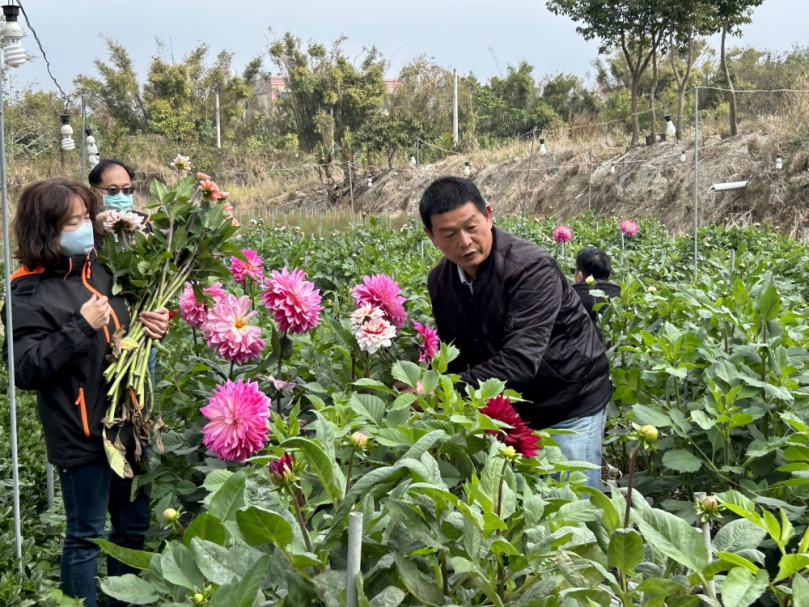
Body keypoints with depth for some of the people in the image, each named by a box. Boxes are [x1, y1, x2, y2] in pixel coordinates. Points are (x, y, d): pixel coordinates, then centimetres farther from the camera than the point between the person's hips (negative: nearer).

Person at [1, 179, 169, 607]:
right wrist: (81, 326, -24)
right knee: (85, 535, 6)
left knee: (134, 523, 18)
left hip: (126, 422, 7)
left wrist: (148, 326, 1)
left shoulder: (99, 272, 7)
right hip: (81, 432, -7)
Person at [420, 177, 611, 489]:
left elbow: (520, 361, -35)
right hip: (508, 407, 6)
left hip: (569, 405, -6)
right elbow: (452, 356, 5)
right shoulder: (440, 280, -3)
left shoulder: (531, 268, -26)